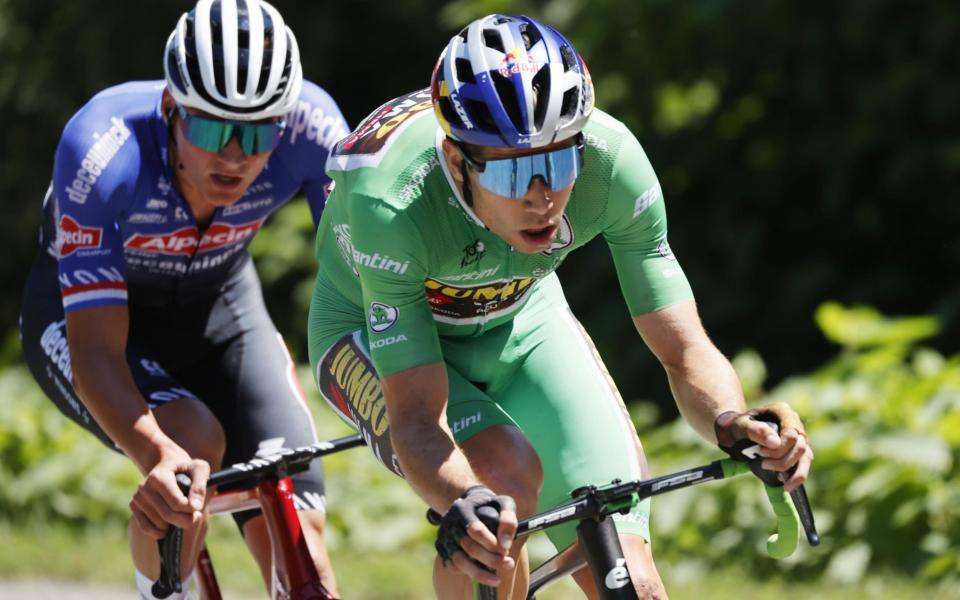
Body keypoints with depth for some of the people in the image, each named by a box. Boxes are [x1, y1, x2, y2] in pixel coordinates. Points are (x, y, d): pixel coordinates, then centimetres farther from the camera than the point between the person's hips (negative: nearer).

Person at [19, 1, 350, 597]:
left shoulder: (309, 128, -30)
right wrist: (160, 455, -56)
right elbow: (97, 351, -38)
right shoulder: (104, 152, -37)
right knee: (195, 444, -32)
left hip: (219, 306, 3)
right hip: (84, 312, -3)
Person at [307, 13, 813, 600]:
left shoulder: (611, 160, -31)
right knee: (507, 475, -34)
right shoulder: (393, 203, -39)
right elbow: (417, 415, -39)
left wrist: (732, 422, -48)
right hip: (374, 334, -3)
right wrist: (464, 504, -60)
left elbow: (685, 352, -26)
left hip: (519, 320, 3)